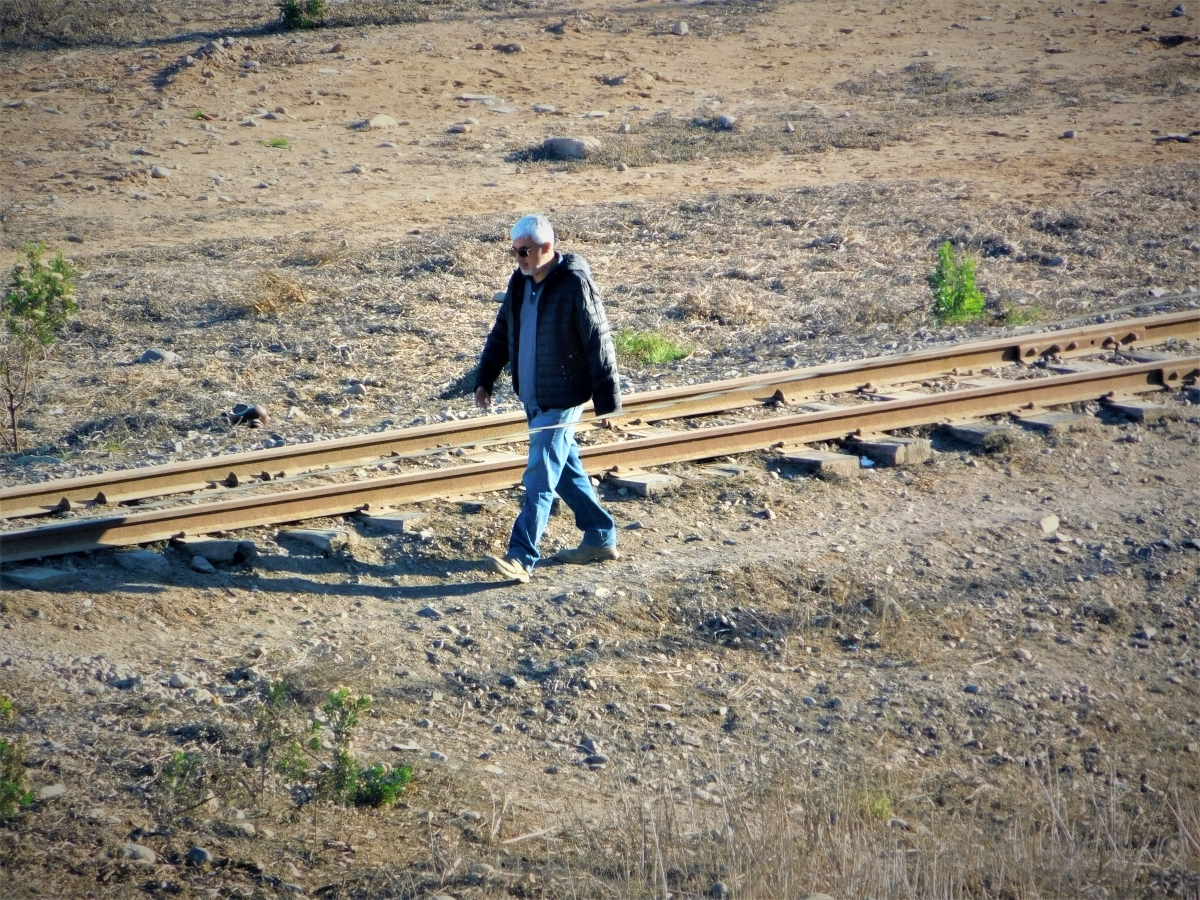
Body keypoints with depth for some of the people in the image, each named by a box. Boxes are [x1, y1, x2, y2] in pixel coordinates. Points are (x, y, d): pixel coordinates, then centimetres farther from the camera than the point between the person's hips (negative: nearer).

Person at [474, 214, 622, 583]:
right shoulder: (520, 282, 5)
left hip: (563, 400, -8)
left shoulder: (575, 285, -18)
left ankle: (522, 556, -13)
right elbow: (502, 332, 15)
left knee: (540, 478, -11)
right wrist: (484, 380, 9)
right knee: (567, 471, 16)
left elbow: (598, 343, -16)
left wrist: (607, 399, -15)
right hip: (533, 398, 8)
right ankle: (601, 537, 29)